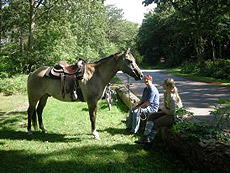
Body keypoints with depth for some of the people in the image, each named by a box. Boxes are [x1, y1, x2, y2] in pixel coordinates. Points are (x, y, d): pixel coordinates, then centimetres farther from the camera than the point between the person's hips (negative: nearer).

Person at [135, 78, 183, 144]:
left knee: (156, 122, -15)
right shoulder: (166, 93, 3)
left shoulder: (172, 96, -27)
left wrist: (164, 110, -9)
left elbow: (172, 112, -25)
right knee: (151, 116, -5)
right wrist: (163, 110, -3)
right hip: (167, 112, 10)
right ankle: (145, 137, -12)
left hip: (174, 116, -9)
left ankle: (149, 139, 3)